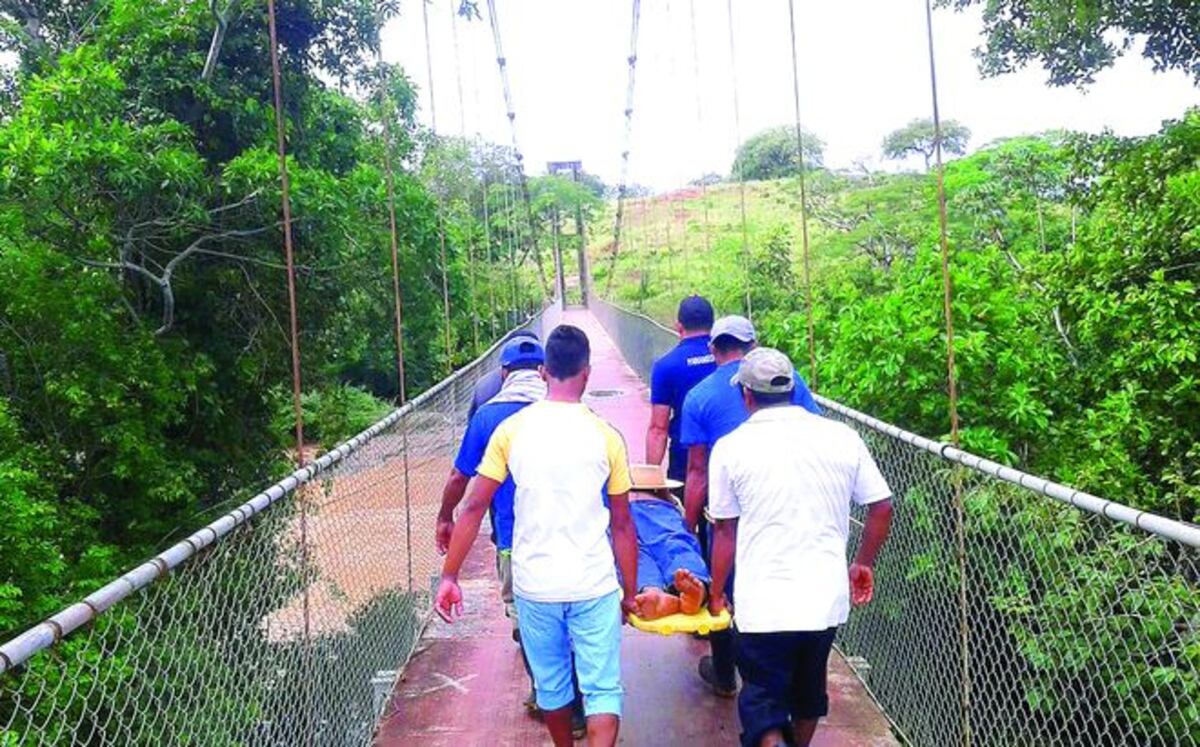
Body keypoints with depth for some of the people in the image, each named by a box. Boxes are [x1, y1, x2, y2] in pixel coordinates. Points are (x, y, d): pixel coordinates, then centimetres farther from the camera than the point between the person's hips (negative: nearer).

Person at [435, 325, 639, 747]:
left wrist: (449, 575, 1)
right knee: (602, 689, 7)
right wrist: (630, 592, 11)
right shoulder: (605, 436, -5)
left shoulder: (511, 430, -4)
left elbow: (475, 507, -6)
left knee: (551, 685, 21)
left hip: (534, 584, 2)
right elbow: (622, 526, 0)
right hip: (595, 585, -2)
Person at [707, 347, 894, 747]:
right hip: (828, 597, 4)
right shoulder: (842, 437, -2)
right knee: (809, 686, 25)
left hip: (764, 604, -3)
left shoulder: (731, 447, -6)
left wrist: (716, 594, 12)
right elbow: (882, 507, 3)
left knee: (763, 700, 9)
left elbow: (725, 531, 0)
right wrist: (863, 564, 18)